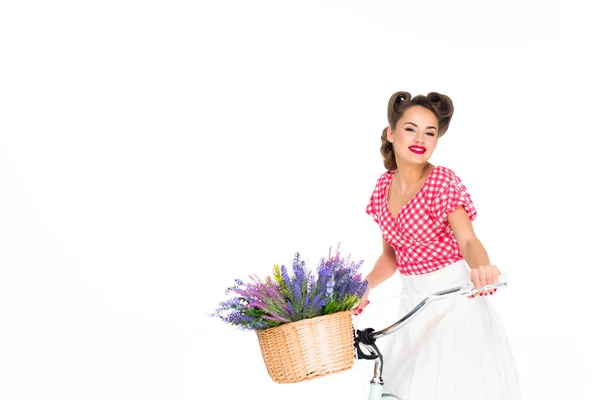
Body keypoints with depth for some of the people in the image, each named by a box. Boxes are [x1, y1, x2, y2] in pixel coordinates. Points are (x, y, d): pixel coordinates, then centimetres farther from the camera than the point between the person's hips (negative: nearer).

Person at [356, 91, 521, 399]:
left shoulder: (443, 181, -15)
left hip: (453, 296, -6)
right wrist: (365, 288, -4)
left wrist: (480, 267, -50)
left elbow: (467, 239, -29)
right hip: (413, 298, 6)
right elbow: (391, 253, 10)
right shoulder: (385, 184, 2)